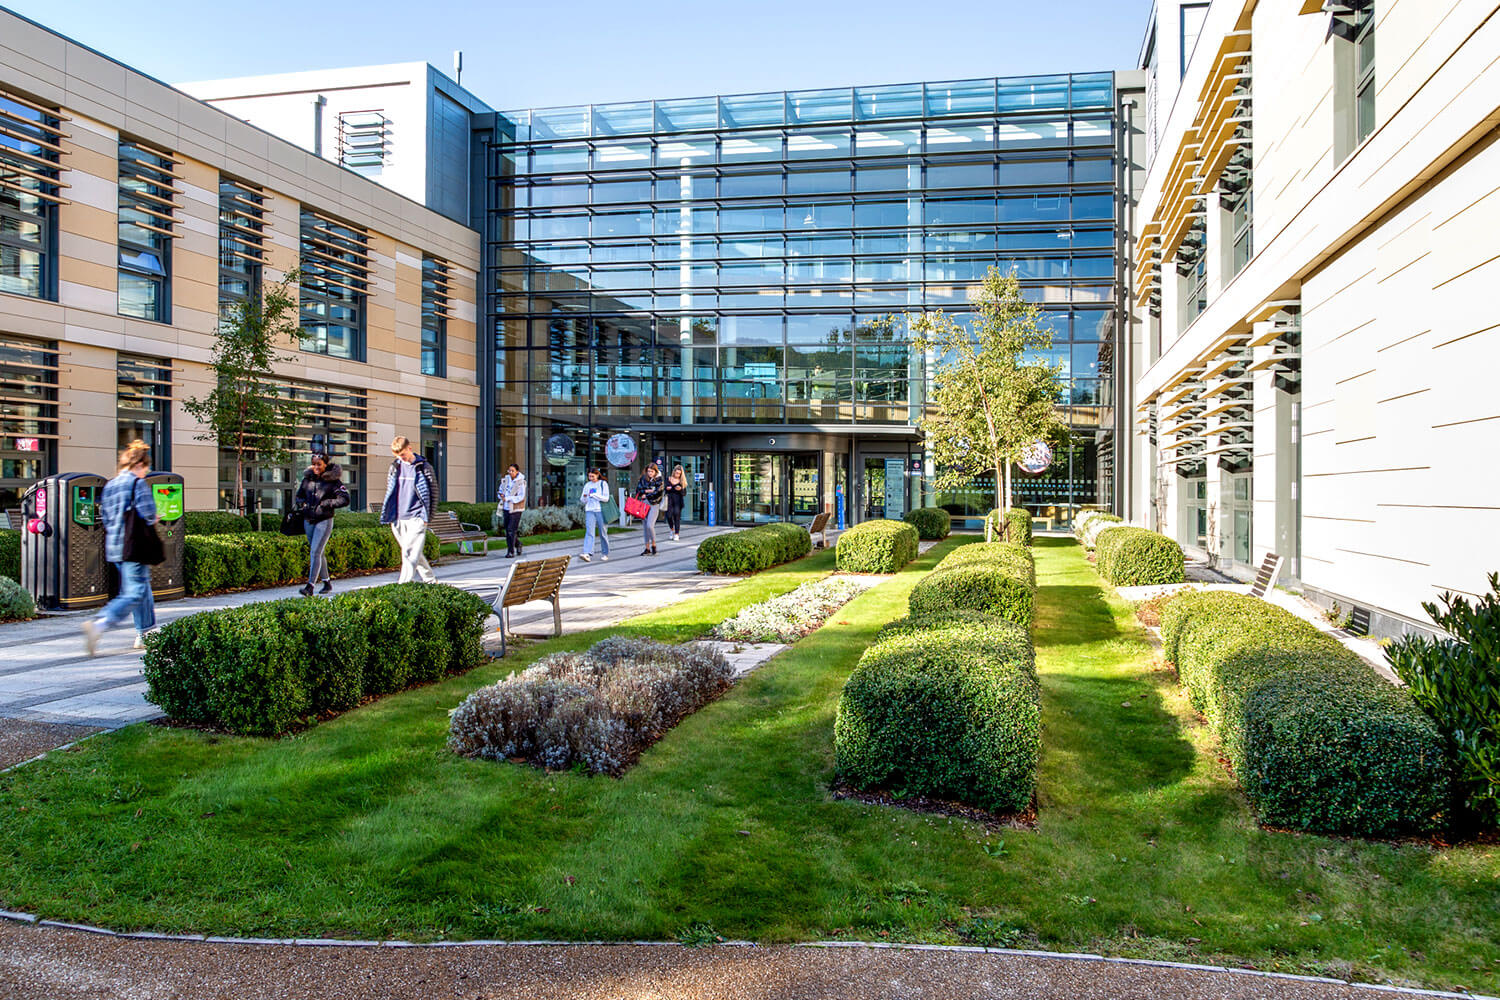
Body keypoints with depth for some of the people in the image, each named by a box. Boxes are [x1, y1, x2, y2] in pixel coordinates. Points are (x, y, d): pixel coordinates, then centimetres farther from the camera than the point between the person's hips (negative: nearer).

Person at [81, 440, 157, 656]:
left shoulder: (109, 486, 14)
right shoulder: (138, 484, -10)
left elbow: (105, 517, 15)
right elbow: (148, 515, -16)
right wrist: (153, 520, 4)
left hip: (114, 547, 9)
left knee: (143, 589, 19)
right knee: (134, 594, -8)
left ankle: (146, 634, 25)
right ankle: (99, 625, -24)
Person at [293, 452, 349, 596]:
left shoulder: (333, 481, -7)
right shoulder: (307, 479, 8)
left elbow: (345, 499, -11)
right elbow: (298, 496, 20)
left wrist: (326, 504, -18)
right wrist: (301, 503, -2)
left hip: (324, 521, -6)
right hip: (308, 520, 6)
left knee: (315, 552, -13)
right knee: (319, 553, 14)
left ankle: (310, 586, -16)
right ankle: (327, 582, 27)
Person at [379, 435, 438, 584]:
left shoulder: (423, 467, -3)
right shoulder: (395, 466, 10)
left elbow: (433, 492, 0)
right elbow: (389, 491, 18)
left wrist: (427, 516, -5)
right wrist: (388, 515, 13)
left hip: (416, 517, -5)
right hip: (398, 519, 5)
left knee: (410, 553, -13)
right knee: (413, 552, 12)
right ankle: (430, 580, 25)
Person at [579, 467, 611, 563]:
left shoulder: (603, 484, 1)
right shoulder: (587, 485, 14)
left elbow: (606, 498, -8)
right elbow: (583, 501, 16)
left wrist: (593, 494, -13)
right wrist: (585, 498, -7)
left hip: (601, 511, -3)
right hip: (590, 511, 3)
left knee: (603, 533, 4)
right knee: (589, 532, -12)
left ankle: (605, 554, 16)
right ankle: (587, 553, -23)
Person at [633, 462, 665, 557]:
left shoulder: (659, 480, -4)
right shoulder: (643, 478, 8)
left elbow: (658, 493, -12)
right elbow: (638, 489, 2)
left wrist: (646, 496, -6)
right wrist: (647, 491, -12)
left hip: (654, 505, -4)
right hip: (644, 505, 5)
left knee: (650, 525, -16)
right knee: (645, 527, 6)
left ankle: (653, 545, 5)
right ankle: (647, 548, 13)